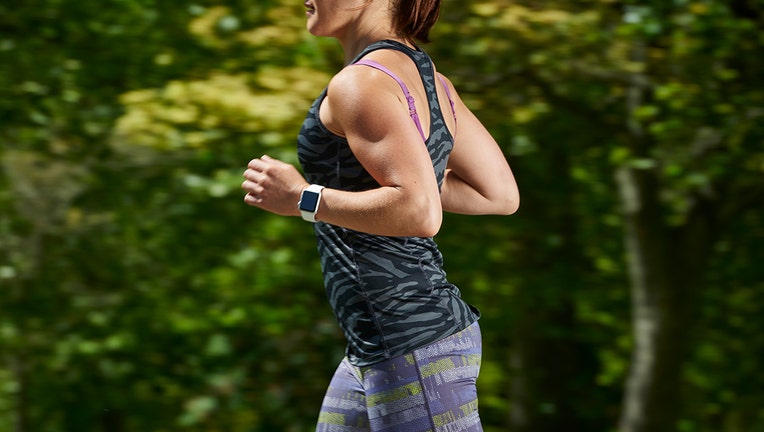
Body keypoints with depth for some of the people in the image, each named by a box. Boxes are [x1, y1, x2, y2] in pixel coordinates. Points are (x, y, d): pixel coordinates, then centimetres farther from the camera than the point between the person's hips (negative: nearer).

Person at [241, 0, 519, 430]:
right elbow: (501, 195, 15)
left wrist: (303, 198, -16)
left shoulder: (360, 83, -16)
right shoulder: (429, 78, 12)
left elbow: (420, 212, -26)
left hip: (412, 346, -10)